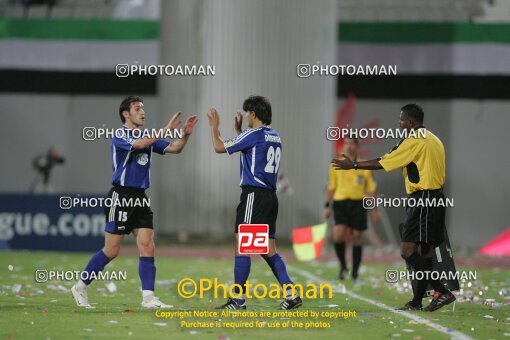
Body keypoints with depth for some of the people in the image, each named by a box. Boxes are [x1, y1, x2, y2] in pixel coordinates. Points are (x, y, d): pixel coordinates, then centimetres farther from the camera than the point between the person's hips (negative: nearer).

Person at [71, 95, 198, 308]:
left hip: (140, 198, 7)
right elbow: (139, 144, -28)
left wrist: (185, 134, -11)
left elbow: (174, 149, 8)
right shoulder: (119, 137, -9)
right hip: (121, 197, -7)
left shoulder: (148, 137, 14)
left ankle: (148, 298, -6)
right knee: (111, 251, -3)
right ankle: (80, 287, 12)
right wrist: (166, 130, -29)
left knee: (147, 246, -4)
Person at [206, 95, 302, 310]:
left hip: (254, 195, -8)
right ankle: (291, 294, 5)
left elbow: (219, 147, -5)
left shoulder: (253, 135, -10)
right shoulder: (274, 136, 15)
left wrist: (214, 126, 10)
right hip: (270, 196, 8)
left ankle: (239, 299, -5)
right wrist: (238, 129, 32)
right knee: (268, 249, 11)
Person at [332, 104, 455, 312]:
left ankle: (443, 292, -18)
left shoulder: (414, 141, -11)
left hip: (422, 199, -10)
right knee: (424, 252, 11)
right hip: (436, 197, 10)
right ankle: (417, 301, 15)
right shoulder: (433, 139, 17)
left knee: (409, 252, -12)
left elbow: (382, 163, -10)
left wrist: (353, 165, -2)